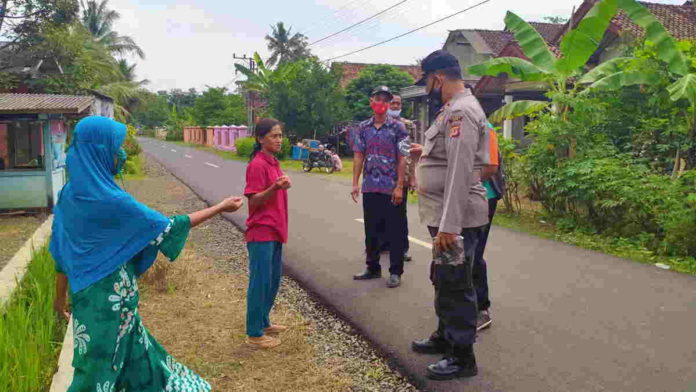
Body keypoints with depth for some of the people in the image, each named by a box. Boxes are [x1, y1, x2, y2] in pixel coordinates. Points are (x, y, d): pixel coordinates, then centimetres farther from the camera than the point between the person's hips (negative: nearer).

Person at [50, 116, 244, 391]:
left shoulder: (71, 193, 0)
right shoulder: (110, 200, -24)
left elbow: (63, 251, 7)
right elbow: (167, 227, -17)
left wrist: (61, 295, 19)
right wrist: (220, 207, -10)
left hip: (87, 293, 8)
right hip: (110, 297, -8)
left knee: (135, 356, 22)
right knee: (100, 368, 10)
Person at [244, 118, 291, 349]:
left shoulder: (273, 163, 13)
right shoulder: (257, 165, -16)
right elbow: (254, 201, -20)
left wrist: (282, 186, 8)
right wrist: (275, 187, -31)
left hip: (275, 231, 9)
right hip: (262, 233, -9)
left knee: (274, 280, 16)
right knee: (260, 282, -2)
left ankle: (263, 323, 31)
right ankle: (254, 334, 9)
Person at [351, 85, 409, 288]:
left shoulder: (398, 128, -4)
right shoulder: (363, 128, 8)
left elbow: (402, 159, -7)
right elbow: (358, 156, 9)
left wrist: (399, 187, -13)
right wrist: (355, 183, 1)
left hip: (392, 188, -4)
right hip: (370, 188, 4)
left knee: (395, 232, 3)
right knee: (371, 231, 13)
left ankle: (395, 272, 13)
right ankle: (373, 268, 26)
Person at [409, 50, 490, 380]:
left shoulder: (461, 111, -19)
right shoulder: (454, 109, 15)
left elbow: (460, 171, -26)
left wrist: (448, 226, -28)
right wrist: (426, 153, 19)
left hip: (457, 218, -11)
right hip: (445, 216, 11)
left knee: (455, 286, 0)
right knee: (443, 280, 22)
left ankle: (463, 357, 13)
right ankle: (445, 337, 38)